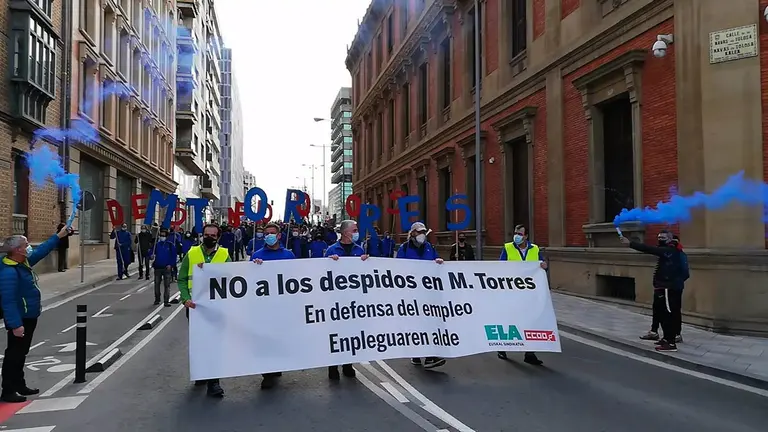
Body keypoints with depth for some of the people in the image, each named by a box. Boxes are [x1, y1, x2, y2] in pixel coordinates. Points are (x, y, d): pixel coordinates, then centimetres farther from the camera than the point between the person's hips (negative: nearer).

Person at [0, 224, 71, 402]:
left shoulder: (23, 262, 4)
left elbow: (41, 250, 20)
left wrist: (59, 236, 21)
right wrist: (15, 324, -30)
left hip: (29, 317, 10)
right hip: (19, 320, -10)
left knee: (21, 353, 18)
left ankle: (19, 385, 29)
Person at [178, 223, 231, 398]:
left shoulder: (224, 255, 1)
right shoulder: (191, 254, 3)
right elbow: (182, 280, 1)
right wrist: (186, 298, -15)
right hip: (195, 305, 2)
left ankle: (213, 381, 4)